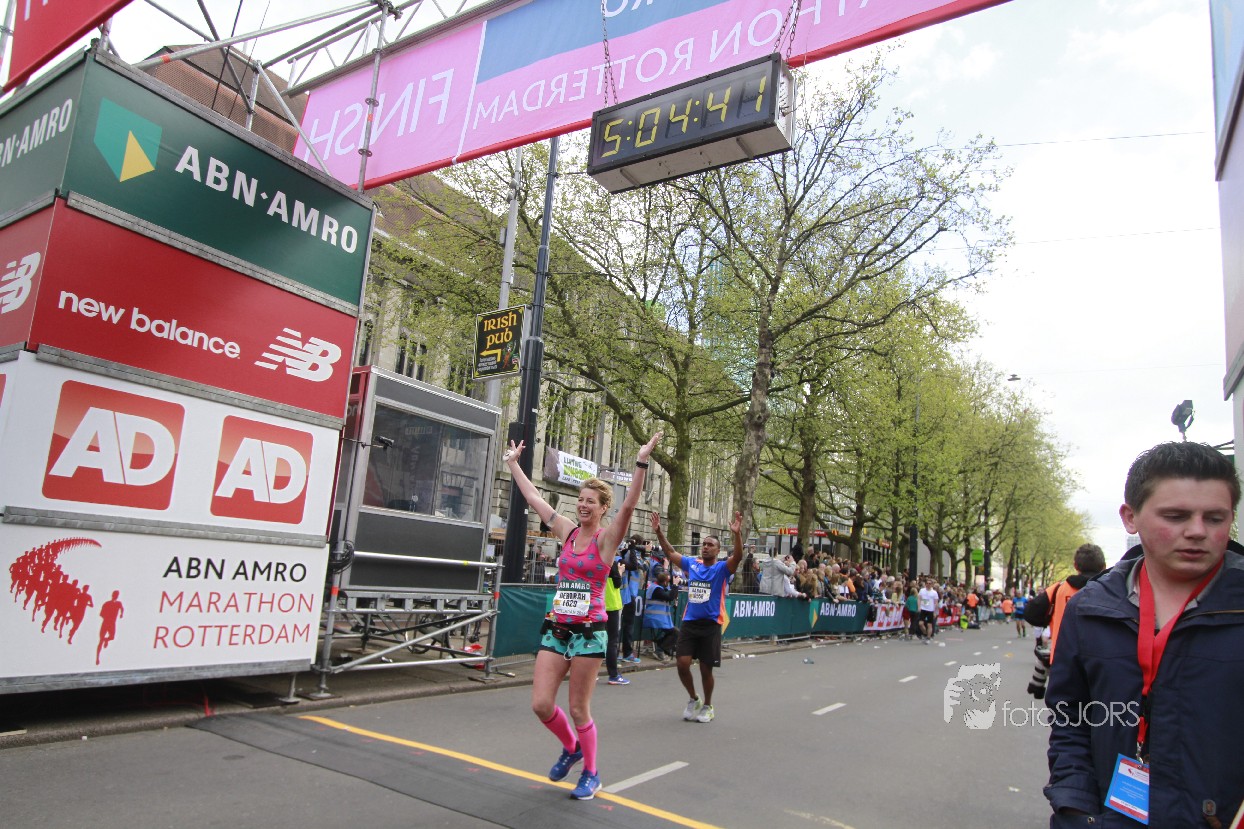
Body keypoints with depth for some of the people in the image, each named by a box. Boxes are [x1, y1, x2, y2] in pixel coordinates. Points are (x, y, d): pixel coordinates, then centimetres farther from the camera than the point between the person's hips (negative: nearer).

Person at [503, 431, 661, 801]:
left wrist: (641, 463, -33)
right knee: (541, 705, 1)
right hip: (556, 628, 5)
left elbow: (629, 505, -22)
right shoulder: (566, 531, 8)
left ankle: (591, 773, 26)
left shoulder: (607, 538, -5)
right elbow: (533, 497, 15)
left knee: (578, 709, 3)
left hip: (589, 631, -5)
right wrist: (513, 463, 20)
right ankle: (571, 747, 32)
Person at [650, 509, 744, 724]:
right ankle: (693, 699, 23)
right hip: (689, 622, 3)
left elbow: (738, 556, -22)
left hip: (711, 625, -3)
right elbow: (670, 552, 10)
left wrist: (737, 534, -37)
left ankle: (707, 706, 27)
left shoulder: (722, 568, -5)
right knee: (682, 664, -3)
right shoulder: (692, 564, 6)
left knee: (706, 668, 4)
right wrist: (659, 532, -2)